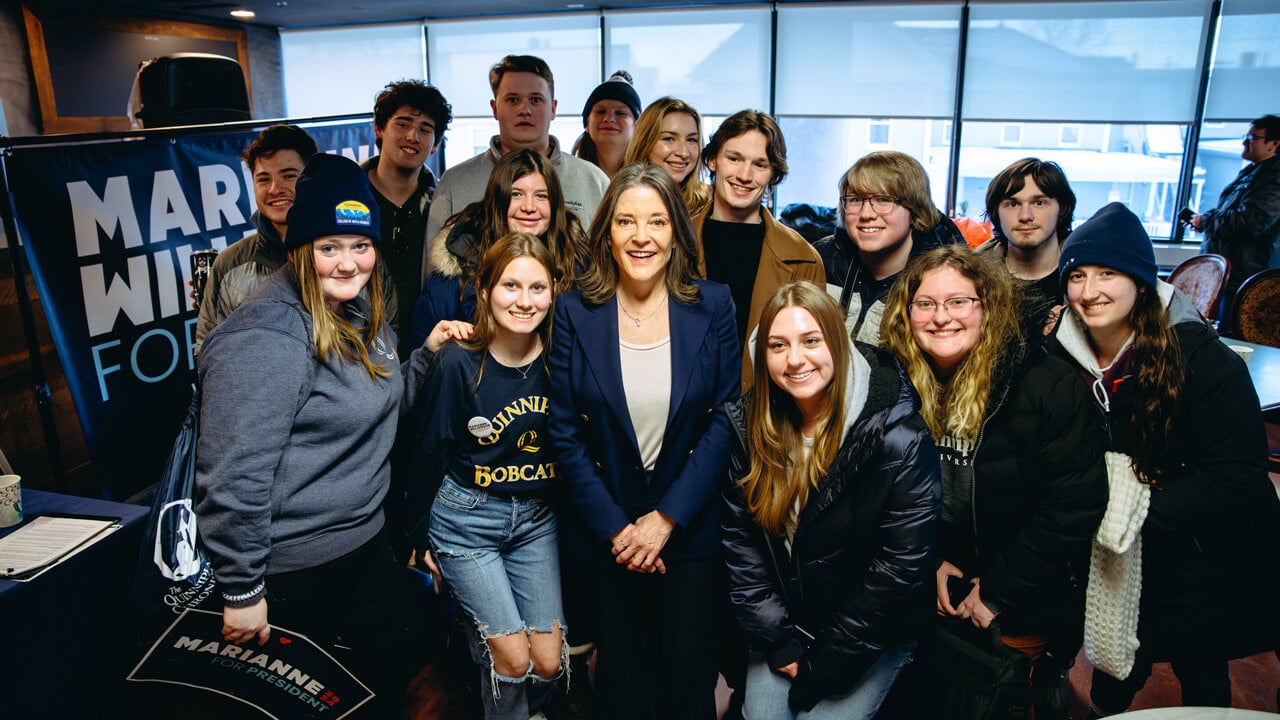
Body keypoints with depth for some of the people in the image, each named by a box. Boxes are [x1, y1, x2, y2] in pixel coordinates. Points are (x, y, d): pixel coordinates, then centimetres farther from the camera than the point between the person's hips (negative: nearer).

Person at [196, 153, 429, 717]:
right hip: (293, 570, -8)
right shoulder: (266, 338, -24)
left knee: (401, 665, 20)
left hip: (365, 543, 8)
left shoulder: (362, 315, 4)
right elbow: (233, 477, -24)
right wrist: (241, 591, -18)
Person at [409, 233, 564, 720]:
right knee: (514, 659, -5)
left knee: (548, 662, 4)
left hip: (537, 519, 4)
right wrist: (424, 537, 2)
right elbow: (430, 453, -4)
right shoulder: (457, 363, -14)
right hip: (466, 519, -3)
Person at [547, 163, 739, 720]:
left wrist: (667, 517, -13)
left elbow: (727, 418, -7)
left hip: (689, 524, 0)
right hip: (607, 527, 0)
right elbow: (564, 432, -5)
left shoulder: (712, 306, -5)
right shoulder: (575, 313, -5)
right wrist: (614, 527, -10)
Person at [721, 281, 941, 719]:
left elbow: (899, 564, -19)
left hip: (874, 634, -3)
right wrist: (780, 641, -9)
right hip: (784, 622, 4)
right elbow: (740, 542, -4)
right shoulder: (750, 426, -8)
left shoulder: (898, 439, -22)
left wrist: (824, 667, -14)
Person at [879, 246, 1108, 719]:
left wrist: (999, 592, -16)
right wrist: (927, 560, -8)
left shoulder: (1051, 387, -18)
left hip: (1029, 604, -3)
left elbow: (1072, 507, -18)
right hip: (935, 591, 3)